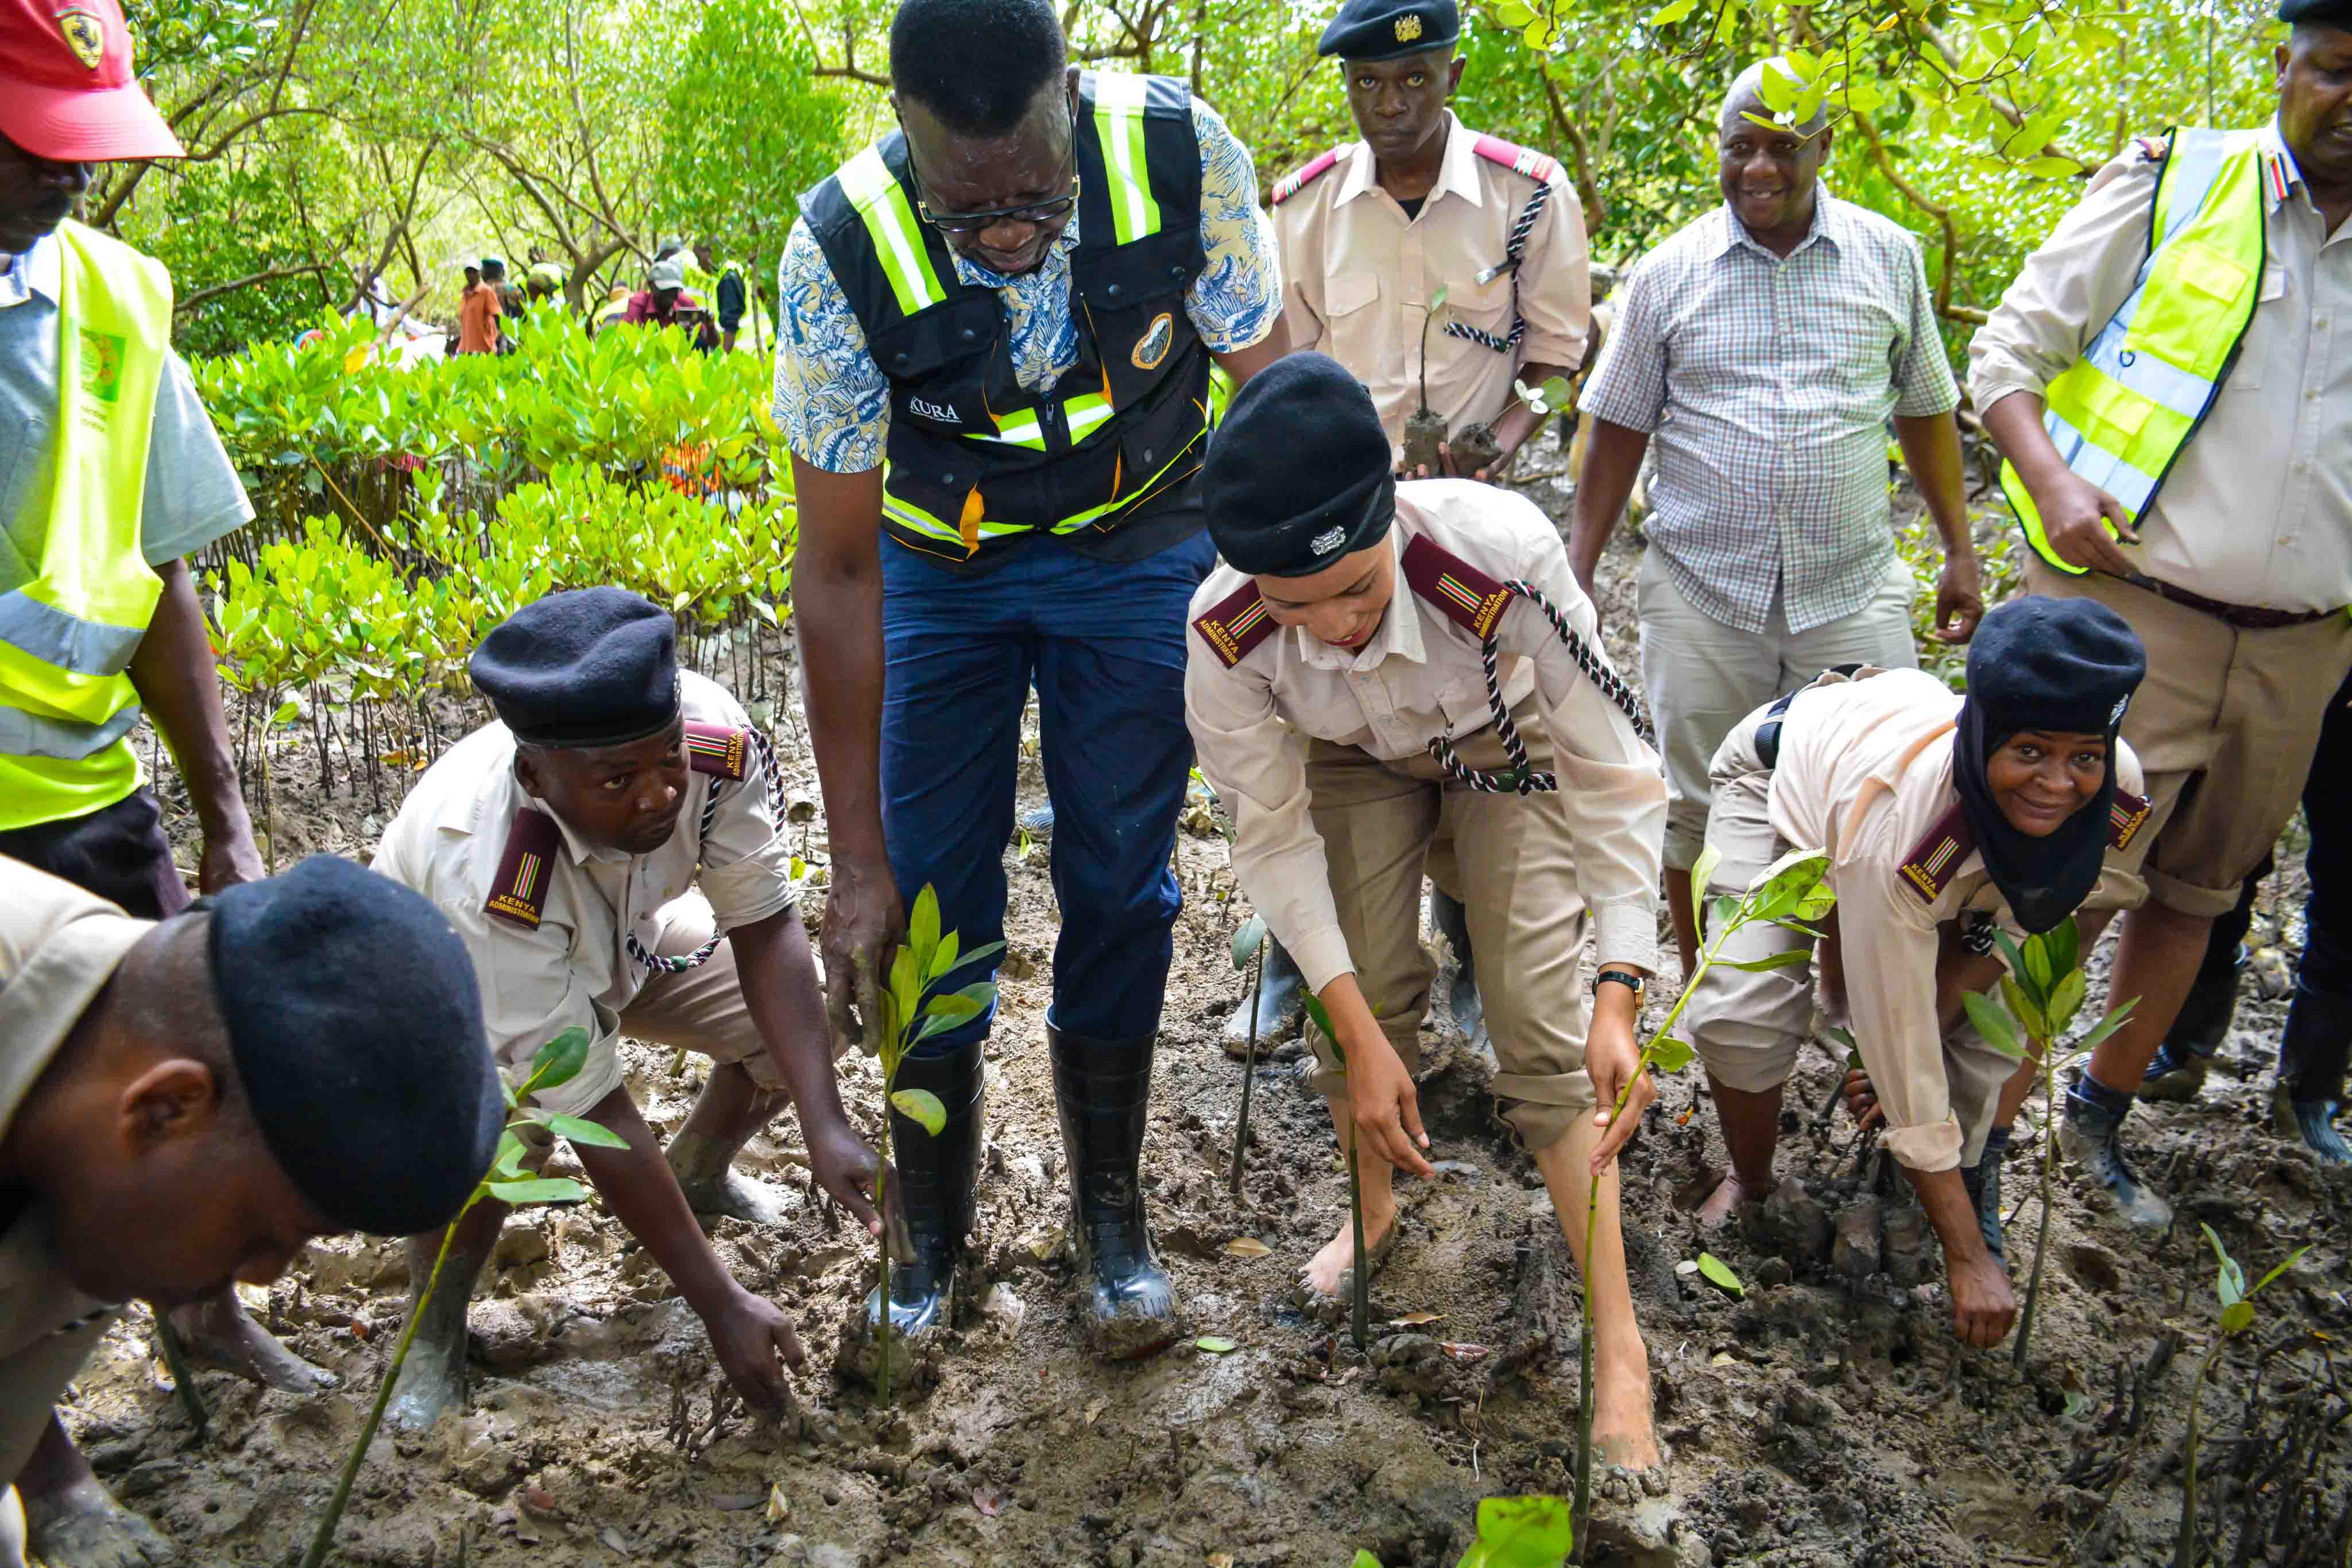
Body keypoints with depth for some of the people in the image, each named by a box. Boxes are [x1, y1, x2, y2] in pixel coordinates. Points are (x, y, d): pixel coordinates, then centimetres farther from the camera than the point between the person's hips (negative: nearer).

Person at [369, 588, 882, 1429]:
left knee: (796, 1024, -8)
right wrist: (722, 1304, -35)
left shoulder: (712, 735, -36)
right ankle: (433, 1335, -2)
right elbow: (593, 1111, -38)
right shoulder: (483, 876, -44)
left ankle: (697, 1172, 25)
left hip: (618, 935, 5)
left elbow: (765, 925, -24)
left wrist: (825, 1124, -34)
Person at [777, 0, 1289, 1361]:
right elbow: (837, 569, -23)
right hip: (941, 567, 0)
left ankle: (1111, 1212, 20)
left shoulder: (1181, 155, -28)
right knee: (930, 899, -2)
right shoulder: (843, 252, -29)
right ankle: (935, 1231, 18)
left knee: (1120, 885, 1)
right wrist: (856, 857, -21)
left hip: (1138, 546, 1)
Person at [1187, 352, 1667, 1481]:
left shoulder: (1500, 556, -43)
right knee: (1361, 992, -6)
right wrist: (1362, 1037, -24)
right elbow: (1274, 836, -20)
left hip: (1506, 752, -2)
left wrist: (1618, 998, -37)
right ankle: (1373, 1215, 27)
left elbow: (1613, 778, -32)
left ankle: (1620, 1352, -2)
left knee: (1544, 1026, -9)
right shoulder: (1224, 635, -34)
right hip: (1355, 761, 2)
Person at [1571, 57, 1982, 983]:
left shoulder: (1888, 256, 6)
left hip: (1852, 592, 1)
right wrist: (1577, 572, 1)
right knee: (1698, 808, 8)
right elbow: (1619, 429, 6)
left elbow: (1925, 412, 13)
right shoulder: (1670, 273, 3)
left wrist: (1960, 554, 10)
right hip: (1701, 594, 0)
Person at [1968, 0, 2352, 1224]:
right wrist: (2052, 484, -18)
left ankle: (2103, 1111, 34)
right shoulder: (2169, 189, -1)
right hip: (2130, 614, -5)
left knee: (2197, 890, 16)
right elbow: (2010, 349, -1)